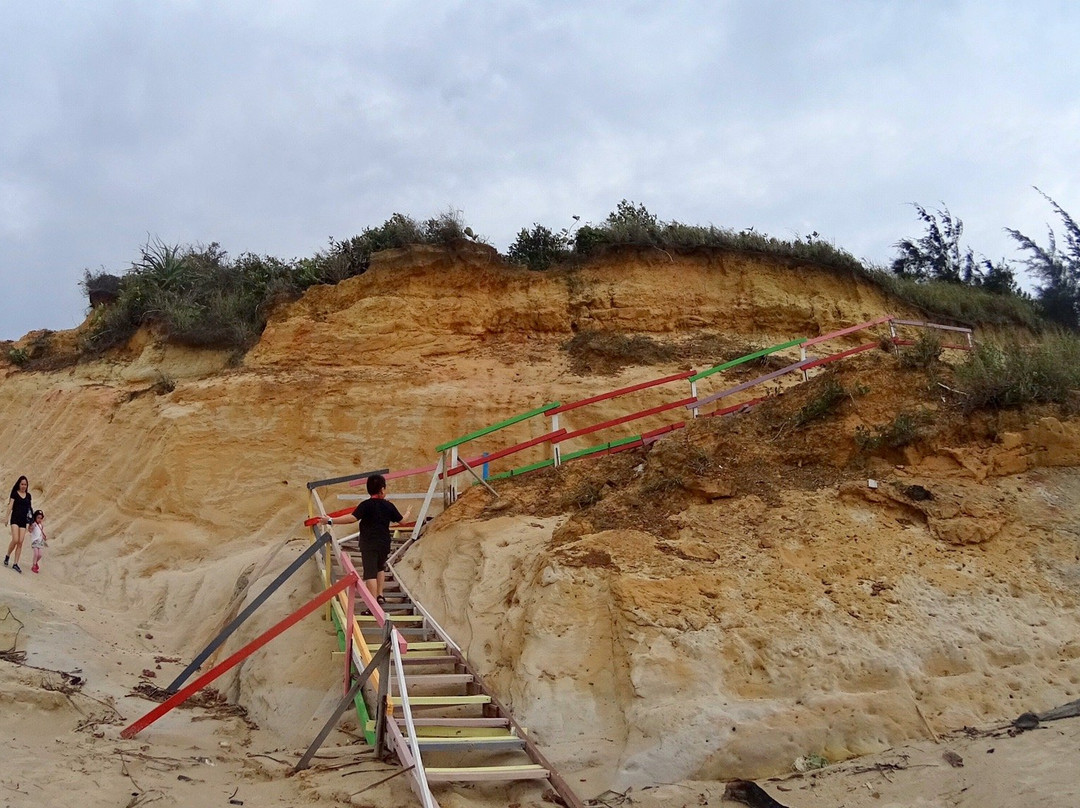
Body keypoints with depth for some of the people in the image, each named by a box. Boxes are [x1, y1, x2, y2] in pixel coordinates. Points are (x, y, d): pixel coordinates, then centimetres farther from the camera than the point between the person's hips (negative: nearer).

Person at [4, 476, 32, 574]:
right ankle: (7, 556, 10)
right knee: (15, 540, -16)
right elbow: (10, 505, -3)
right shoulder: (15, 493, 1)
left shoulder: (28, 495, 12)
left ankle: (15, 564, 1)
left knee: (20, 542, -2)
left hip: (24, 520, 4)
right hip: (15, 519, -4)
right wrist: (7, 518, -10)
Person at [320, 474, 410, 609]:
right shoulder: (389, 506, 2)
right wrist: (407, 514, 37)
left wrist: (331, 521, -23)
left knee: (370, 573, -6)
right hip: (384, 543, 4)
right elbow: (401, 521, 13)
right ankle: (380, 596, 28)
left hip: (369, 545, -4)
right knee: (380, 568, 28)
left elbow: (353, 518, -24)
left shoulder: (366, 505, -11)